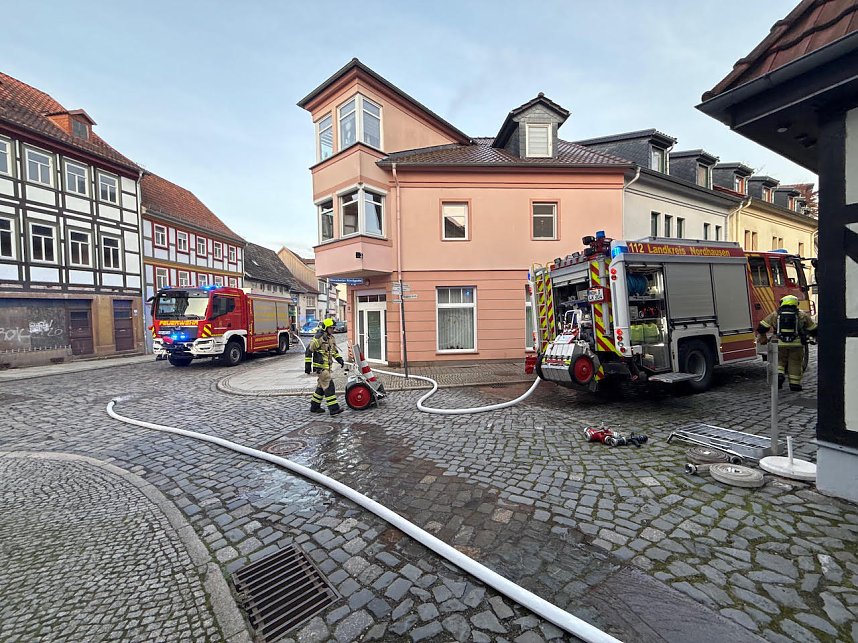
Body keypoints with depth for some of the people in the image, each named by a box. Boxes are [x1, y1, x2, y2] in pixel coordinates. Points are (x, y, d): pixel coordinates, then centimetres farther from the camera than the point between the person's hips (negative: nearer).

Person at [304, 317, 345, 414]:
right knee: (328, 385, -13)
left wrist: (340, 359, 12)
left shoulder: (331, 338, 13)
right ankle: (333, 408, -12)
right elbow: (308, 351, -12)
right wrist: (307, 365, -13)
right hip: (320, 366, -9)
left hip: (327, 366, 9)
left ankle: (314, 407, 27)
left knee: (321, 386, 15)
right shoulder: (318, 338, -13)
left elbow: (334, 350, 26)